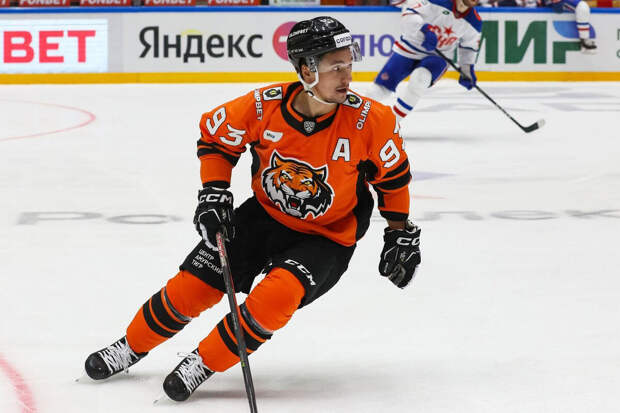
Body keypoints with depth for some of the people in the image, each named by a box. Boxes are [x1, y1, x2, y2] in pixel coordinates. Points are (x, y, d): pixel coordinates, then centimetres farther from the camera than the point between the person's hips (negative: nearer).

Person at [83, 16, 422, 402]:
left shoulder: (370, 120, -23)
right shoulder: (264, 106, -21)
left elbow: (393, 176, -4)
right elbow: (215, 135, 0)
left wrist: (400, 234, 1)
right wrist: (214, 193, -8)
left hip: (327, 238, -2)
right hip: (265, 216, 2)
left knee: (276, 297, -28)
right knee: (191, 287, -3)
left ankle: (203, 364, -8)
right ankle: (133, 346, 24)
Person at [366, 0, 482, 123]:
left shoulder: (474, 21, -7)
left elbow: (469, 45, 11)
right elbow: (409, 13, -27)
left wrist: (468, 68, 3)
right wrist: (424, 28, -43)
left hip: (437, 57, 2)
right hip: (409, 48, -2)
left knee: (420, 78, -32)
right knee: (380, 89, -7)